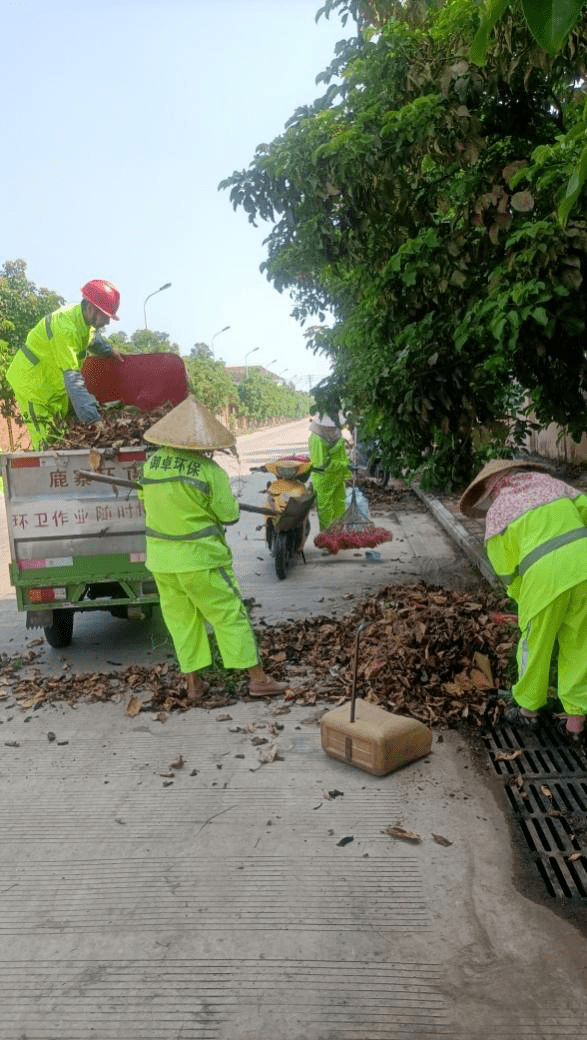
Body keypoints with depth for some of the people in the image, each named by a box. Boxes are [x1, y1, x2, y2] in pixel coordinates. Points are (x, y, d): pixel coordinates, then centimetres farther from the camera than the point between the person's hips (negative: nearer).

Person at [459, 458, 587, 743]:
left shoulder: (495, 514, 10)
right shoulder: (549, 483, 19)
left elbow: (508, 572, 10)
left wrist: (526, 602, 22)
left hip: (545, 573, -3)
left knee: (535, 643, 17)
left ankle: (529, 708, 34)